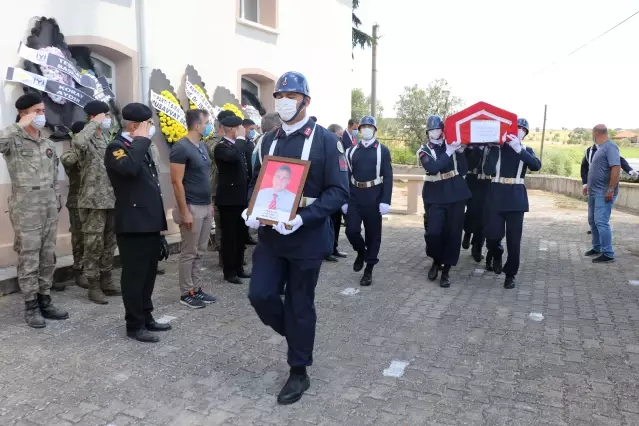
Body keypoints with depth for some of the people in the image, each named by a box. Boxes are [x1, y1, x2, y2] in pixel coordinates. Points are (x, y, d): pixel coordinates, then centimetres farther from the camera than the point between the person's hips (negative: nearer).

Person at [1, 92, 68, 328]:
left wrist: (57, 203, 13)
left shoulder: (48, 144, 13)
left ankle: (45, 300, 21)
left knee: (48, 256, 10)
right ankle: (31, 306, 10)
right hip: (26, 207, -6)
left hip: (49, 206, 6)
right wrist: (21, 126, -21)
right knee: (29, 258, 0)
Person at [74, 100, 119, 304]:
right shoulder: (88, 139, -9)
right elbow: (78, 142, -36)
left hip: (111, 200, 8)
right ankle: (94, 287, 9)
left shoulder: (106, 138, 16)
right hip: (94, 202, -8)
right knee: (94, 246, -1)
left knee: (109, 244, 13)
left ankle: (106, 282, 24)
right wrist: (95, 123, -21)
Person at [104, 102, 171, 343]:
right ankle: (134, 325, 11)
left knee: (148, 275, 15)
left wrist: (160, 224, 20)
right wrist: (141, 139, -19)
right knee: (134, 276, 1)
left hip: (150, 224, 8)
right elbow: (129, 168, -34)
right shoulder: (116, 147, -8)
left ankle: (146, 318, 27)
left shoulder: (142, 148, 18)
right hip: (133, 225, -8)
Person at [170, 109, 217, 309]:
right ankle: (186, 293, 12)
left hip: (206, 207, 8)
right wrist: (184, 212, -19)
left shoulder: (202, 145, 12)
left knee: (200, 252, 13)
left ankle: (195, 289, 23)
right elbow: (177, 182, -17)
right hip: (192, 208, -8)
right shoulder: (181, 148, -14)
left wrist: (210, 204, 16)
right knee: (189, 253, 1)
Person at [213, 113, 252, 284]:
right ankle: (229, 272, 10)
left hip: (241, 197, 8)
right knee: (229, 236, 0)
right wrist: (240, 138, -20)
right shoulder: (221, 147, -11)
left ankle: (238, 268, 25)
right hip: (229, 198, -8)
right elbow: (234, 157, -33)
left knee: (241, 235, 14)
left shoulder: (237, 146, 14)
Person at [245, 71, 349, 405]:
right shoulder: (268, 140, 10)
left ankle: (298, 372, 25)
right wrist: (252, 210, -5)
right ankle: (297, 335, 32)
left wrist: (304, 217, -26)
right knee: (260, 294, 1)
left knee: (299, 305, 5)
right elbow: (256, 181, 17)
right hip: (270, 235, 5)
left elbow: (339, 191, -13)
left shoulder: (325, 140, -8)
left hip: (307, 238, -5)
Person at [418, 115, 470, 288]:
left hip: (456, 193, 2)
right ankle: (436, 261, 18)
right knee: (433, 232, -11)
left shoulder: (452, 144, 9)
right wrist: (449, 152, -21)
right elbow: (432, 168, -19)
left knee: (453, 232, 2)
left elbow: (464, 170, 3)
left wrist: (460, 151, -9)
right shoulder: (424, 150, 3)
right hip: (436, 195, -2)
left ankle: (446, 270, 13)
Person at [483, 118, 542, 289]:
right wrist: (494, 149, -15)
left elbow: (536, 165, -11)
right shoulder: (497, 147, 4)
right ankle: (496, 256, 30)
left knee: (514, 238, 1)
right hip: (496, 195, -1)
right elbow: (488, 170, -9)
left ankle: (510, 274, 13)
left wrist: (518, 149, -20)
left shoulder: (526, 150, 10)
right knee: (493, 234, -4)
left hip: (516, 198, 1)